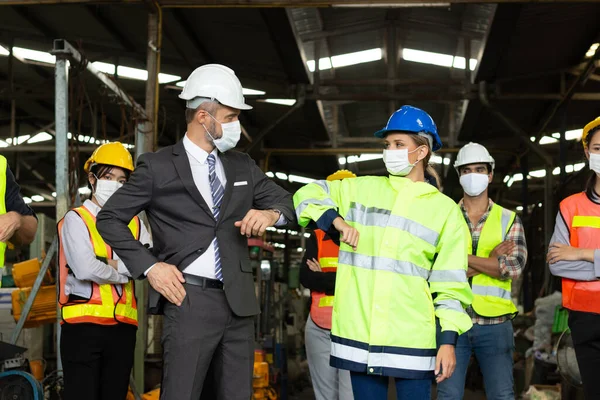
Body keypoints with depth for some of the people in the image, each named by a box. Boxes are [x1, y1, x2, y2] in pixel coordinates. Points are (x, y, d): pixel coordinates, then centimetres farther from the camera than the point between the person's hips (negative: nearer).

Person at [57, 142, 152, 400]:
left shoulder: (134, 223, 14)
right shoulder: (76, 219, -1)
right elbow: (86, 269, -15)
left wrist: (108, 263, -11)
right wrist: (124, 272, -1)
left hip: (123, 325, 5)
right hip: (84, 324, -5)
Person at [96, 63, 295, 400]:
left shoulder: (243, 166, 14)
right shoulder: (158, 166, 0)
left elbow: (289, 202, 18)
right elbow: (109, 219, 4)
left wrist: (271, 214, -6)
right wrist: (149, 266, -7)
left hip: (239, 301, 5)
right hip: (190, 299, -5)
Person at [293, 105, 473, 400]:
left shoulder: (444, 209, 6)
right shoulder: (361, 189, 10)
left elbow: (450, 283, 4)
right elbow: (307, 194, 15)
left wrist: (449, 340, -4)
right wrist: (338, 221, -3)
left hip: (411, 339, -1)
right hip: (358, 335, 2)